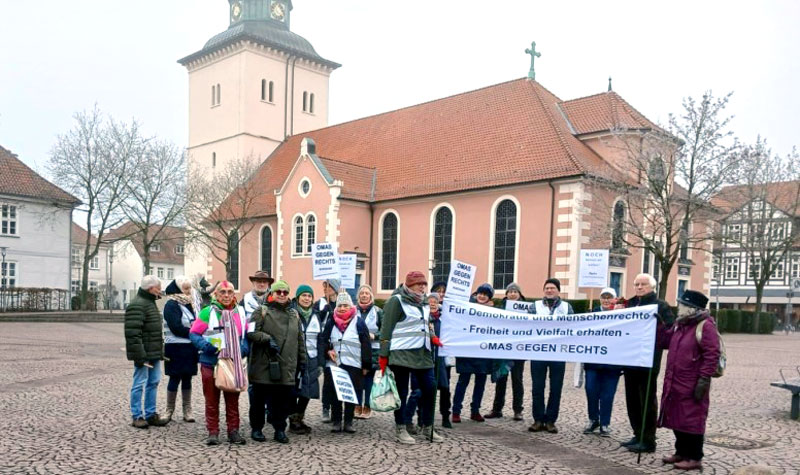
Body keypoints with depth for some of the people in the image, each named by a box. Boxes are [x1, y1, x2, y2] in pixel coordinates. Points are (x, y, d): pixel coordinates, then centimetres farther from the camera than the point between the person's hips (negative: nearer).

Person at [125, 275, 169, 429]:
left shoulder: (150, 303, 18)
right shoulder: (137, 305, -15)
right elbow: (133, 333, -22)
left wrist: (160, 351, 21)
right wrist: (140, 355, -24)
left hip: (154, 353, 10)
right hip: (143, 353, -10)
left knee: (153, 382, 12)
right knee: (139, 384, -1)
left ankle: (151, 414, 20)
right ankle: (137, 416, 8)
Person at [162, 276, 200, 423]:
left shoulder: (191, 304, 14)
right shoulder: (171, 305, -10)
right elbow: (177, 328, -18)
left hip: (190, 347, 7)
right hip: (176, 348, -7)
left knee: (187, 378, 10)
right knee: (175, 378, 1)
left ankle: (187, 411, 17)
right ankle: (169, 410, 14)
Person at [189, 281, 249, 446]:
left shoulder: (239, 314, 6)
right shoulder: (207, 312, -5)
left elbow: (246, 336, 14)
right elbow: (193, 333, -3)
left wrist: (243, 349, -4)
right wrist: (205, 346, -19)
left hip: (233, 364, 3)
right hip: (210, 363, -3)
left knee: (232, 400, 9)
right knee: (212, 400, 6)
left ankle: (233, 430, 18)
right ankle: (213, 432, 15)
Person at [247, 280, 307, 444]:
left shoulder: (294, 314, 17)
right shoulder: (262, 311, 2)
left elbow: (300, 339, 19)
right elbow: (251, 332, -8)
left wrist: (302, 360, 17)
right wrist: (267, 339, -18)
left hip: (287, 367, 4)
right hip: (264, 366, -3)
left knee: (283, 400, 5)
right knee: (259, 399, 7)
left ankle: (280, 430, 18)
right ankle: (256, 429, 21)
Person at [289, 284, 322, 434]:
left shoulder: (316, 316, 12)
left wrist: (320, 363, 11)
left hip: (311, 359, 5)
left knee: (308, 391, 8)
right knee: (294, 391, -1)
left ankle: (299, 419, 22)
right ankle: (293, 422, 11)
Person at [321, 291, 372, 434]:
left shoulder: (358, 322, 0)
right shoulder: (331, 322, 9)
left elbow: (366, 345, -1)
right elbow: (324, 339, 14)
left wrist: (366, 365, -4)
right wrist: (328, 350, -7)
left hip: (353, 365, -2)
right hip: (333, 364, 2)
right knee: (333, 394, 4)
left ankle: (348, 422, 14)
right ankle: (336, 422, 16)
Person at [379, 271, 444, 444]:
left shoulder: (424, 303, 17)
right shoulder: (396, 301, -5)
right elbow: (386, 329, -8)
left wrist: (432, 337, 6)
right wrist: (383, 356, -13)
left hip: (422, 353, 7)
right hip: (401, 353, -7)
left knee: (429, 389, 6)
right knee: (402, 392, 2)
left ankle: (428, 427, 19)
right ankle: (400, 429, 14)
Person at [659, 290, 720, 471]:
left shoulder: (705, 326, -14)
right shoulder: (680, 324, 12)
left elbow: (712, 355, -19)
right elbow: (666, 341, 25)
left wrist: (704, 379, -21)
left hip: (692, 385, -8)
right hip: (675, 383, 9)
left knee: (692, 420, -1)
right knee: (677, 418, 14)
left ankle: (695, 458, 9)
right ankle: (681, 452, 26)